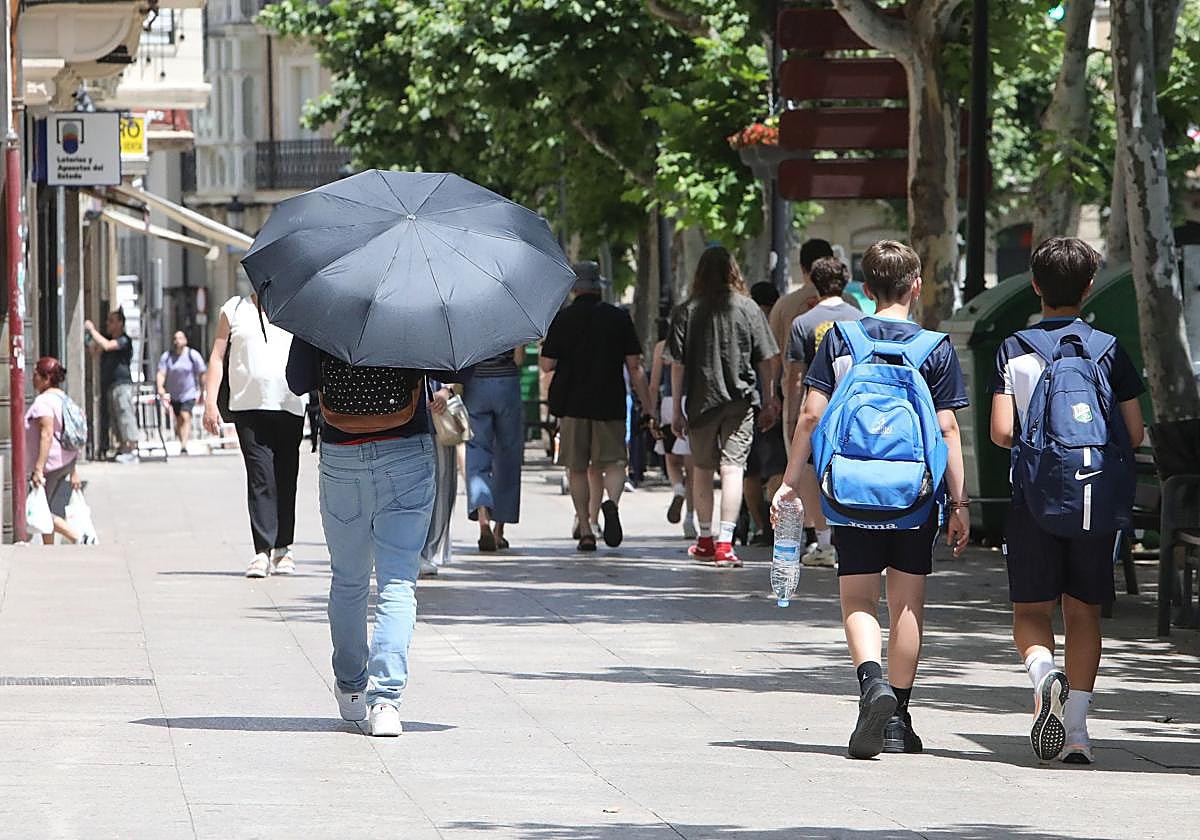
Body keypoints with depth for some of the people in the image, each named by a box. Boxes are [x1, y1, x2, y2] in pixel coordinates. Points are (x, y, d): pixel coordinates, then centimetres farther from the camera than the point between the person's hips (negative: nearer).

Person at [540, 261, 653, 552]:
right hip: (610, 403, 0)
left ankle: (585, 530, 5)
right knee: (614, 462, 6)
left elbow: (547, 365, -4)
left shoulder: (562, 319, -3)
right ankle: (612, 502, -25)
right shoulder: (619, 318, 1)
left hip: (572, 403, 0)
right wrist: (648, 406, 6)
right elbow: (634, 367, 0)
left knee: (577, 468, 9)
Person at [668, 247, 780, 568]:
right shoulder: (748, 309, -1)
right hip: (740, 400, -1)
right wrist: (769, 401, 10)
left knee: (703, 469, 15)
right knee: (733, 468, -4)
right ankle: (725, 543, -15)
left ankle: (706, 540, 26)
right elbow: (767, 360, 1)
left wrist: (677, 409, 3)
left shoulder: (686, 312, -1)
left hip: (701, 401, 1)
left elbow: (677, 365, -2)